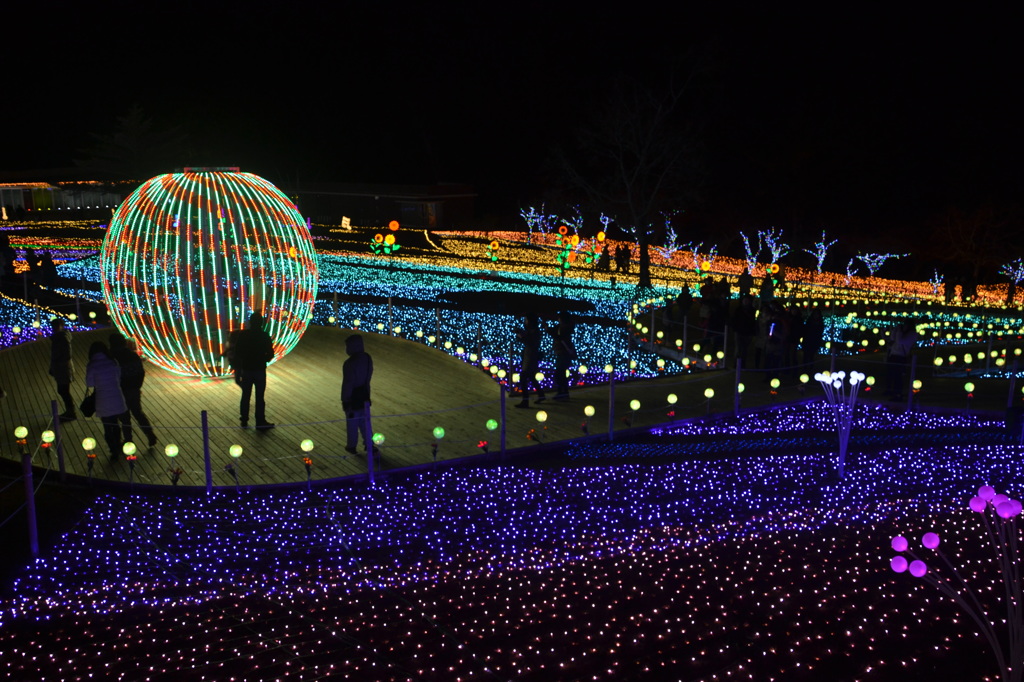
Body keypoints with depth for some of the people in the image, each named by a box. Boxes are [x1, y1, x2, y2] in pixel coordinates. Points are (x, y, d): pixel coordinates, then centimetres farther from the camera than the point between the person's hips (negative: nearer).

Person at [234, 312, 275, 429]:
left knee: (245, 395, 12)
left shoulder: (243, 335, -6)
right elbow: (270, 354, -7)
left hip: (246, 369, 2)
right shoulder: (264, 336, -10)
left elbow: (237, 352, -2)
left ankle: (244, 421, 19)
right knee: (260, 397, 4)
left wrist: (240, 364, 14)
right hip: (260, 369, -2)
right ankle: (260, 422, 6)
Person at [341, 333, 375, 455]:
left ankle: (351, 446, 24)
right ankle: (369, 444, 25)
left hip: (352, 396, -6)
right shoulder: (367, 358, -4)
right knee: (364, 419, 19)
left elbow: (347, 384, -21)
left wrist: (344, 400, -12)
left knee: (352, 422, 10)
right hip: (364, 394, 6)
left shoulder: (350, 363, -27)